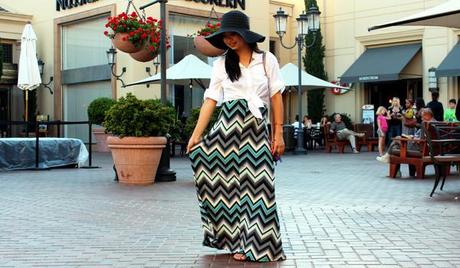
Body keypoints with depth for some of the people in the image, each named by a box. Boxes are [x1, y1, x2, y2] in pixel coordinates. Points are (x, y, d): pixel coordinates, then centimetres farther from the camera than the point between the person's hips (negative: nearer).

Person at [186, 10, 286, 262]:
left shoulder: (267, 60, 6)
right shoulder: (221, 64, 7)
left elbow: (276, 97, 6)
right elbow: (210, 100, 2)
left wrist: (278, 133, 0)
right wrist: (196, 135, -5)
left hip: (258, 130, -1)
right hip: (228, 126, 1)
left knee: (256, 185, -1)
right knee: (231, 184, -1)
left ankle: (257, 242, 10)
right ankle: (240, 241, 10)